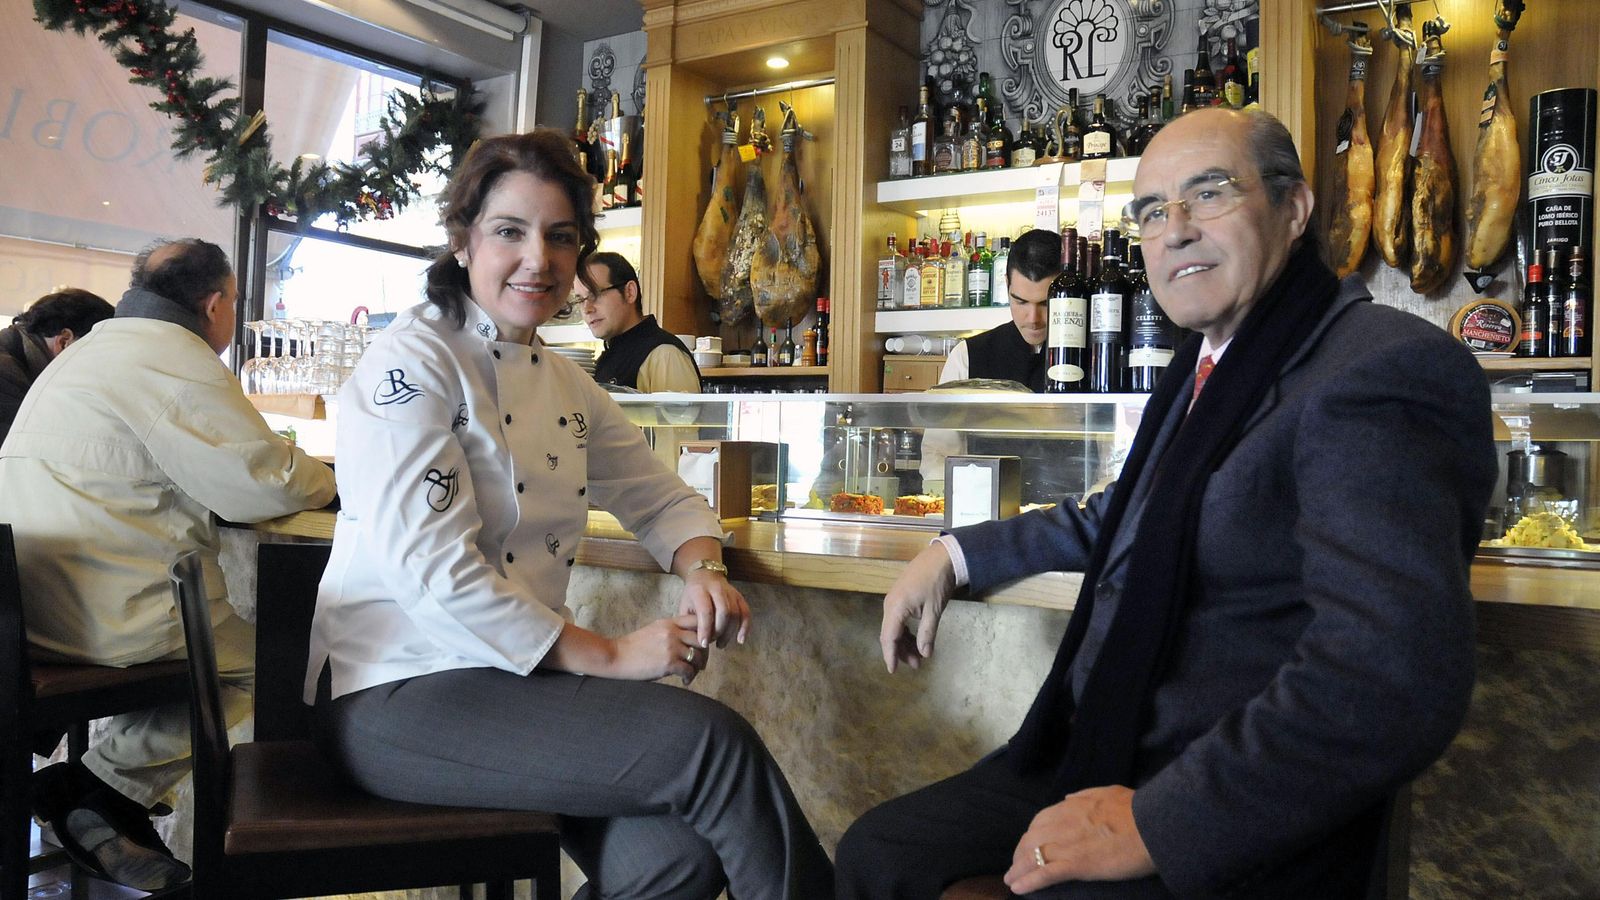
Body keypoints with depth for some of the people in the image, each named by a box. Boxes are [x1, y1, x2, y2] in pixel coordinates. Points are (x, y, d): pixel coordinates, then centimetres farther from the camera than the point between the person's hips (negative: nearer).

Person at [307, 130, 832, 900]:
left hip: (510, 676, 7)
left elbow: (661, 498, 19)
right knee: (710, 740, -21)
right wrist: (607, 655, -19)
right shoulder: (413, 362, -11)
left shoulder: (566, 386, 12)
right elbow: (432, 569, -20)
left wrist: (703, 570, -4)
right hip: (399, 695, -6)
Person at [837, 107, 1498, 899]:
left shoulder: (1382, 370, -18)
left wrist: (1153, 826, -23)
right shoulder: (1205, 366, 10)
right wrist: (954, 554, 15)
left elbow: (1391, 683, -28)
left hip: (1224, 834, -8)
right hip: (1098, 762, 8)